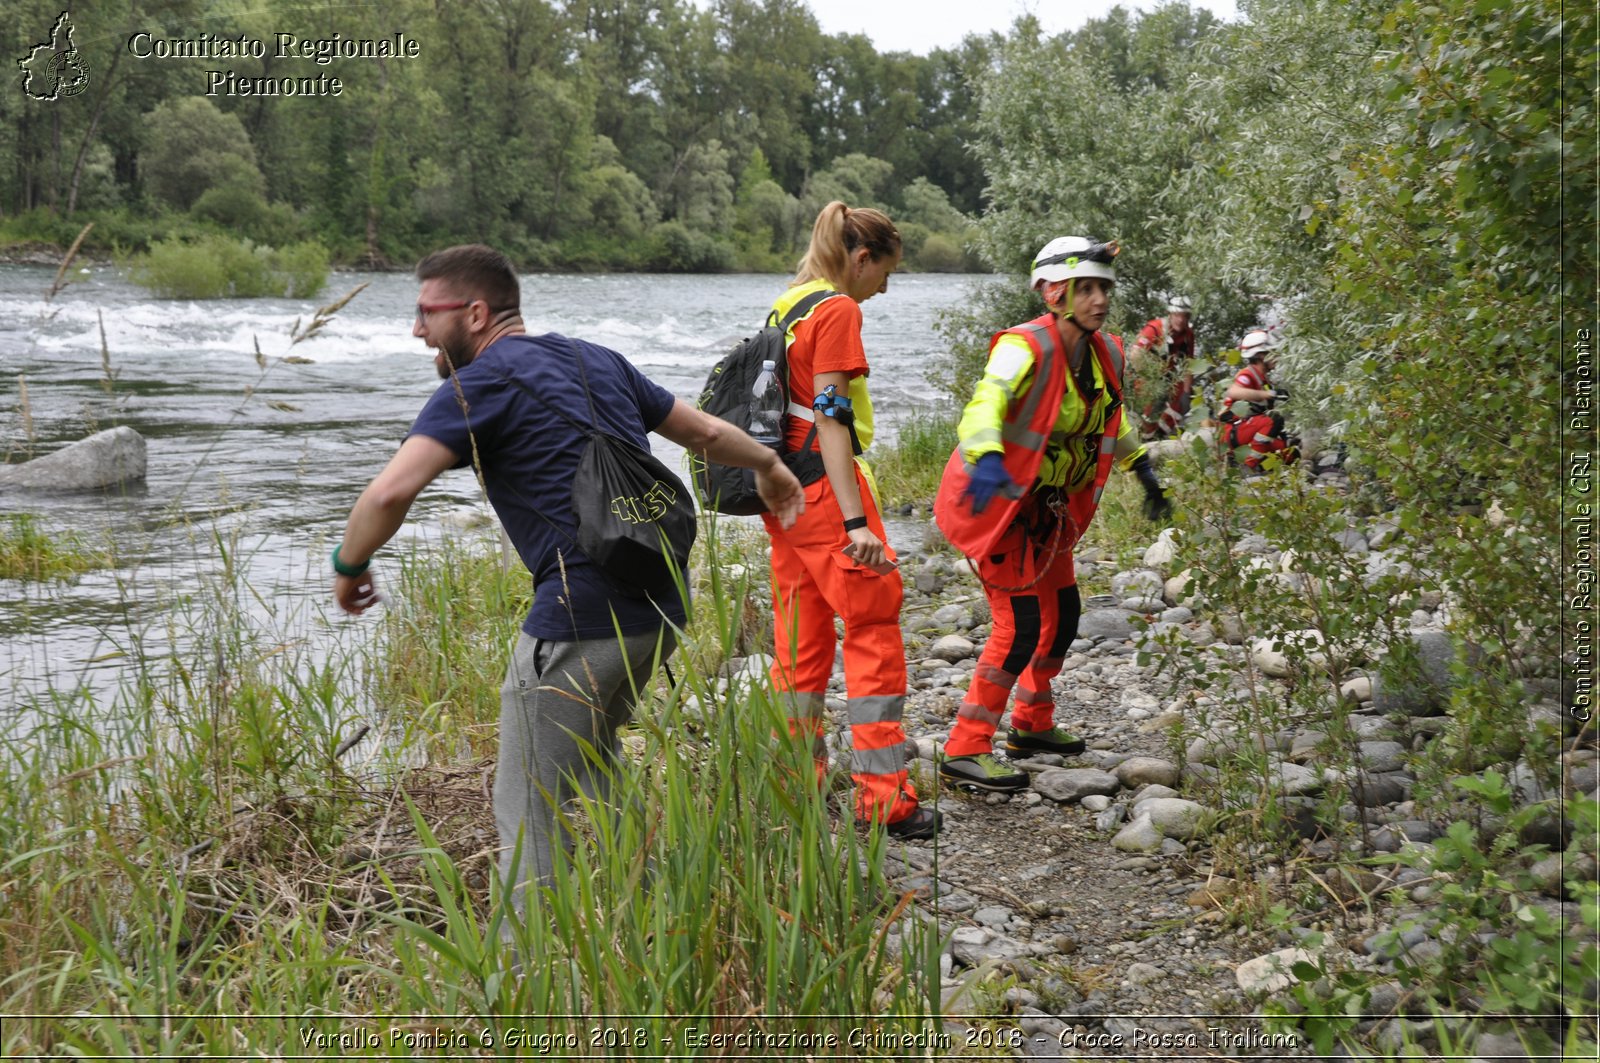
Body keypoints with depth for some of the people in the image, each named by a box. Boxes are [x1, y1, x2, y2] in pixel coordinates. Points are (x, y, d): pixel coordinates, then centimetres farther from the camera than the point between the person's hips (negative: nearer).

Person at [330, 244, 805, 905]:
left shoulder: (482, 382, -4)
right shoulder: (595, 360, 17)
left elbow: (391, 492, -16)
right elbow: (705, 432, 27)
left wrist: (349, 565, 4)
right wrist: (770, 466, 46)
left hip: (582, 618, -8)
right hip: (661, 609, 9)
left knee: (532, 815, 1)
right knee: (589, 764, 28)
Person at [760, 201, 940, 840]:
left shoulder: (787, 304, 15)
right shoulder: (837, 310, -11)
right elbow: (831, 417, -19)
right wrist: (856, 522, -24)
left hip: (783, 492, 9)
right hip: (825, 487, -9)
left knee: (800, 638, 13)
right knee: (874, 634, -4)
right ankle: (882, 799, -3)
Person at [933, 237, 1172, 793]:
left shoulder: (1105, 353, 2)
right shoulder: (1026, 348, -23)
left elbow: (1111, 418, 22)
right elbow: (987, 399, -41)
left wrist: (1145, 472, 25)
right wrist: (986, 457, -59)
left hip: (1045, 505, 9)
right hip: (992, 498, -9)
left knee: (1062, 613, 16)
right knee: (1021, 625, -13)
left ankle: (1032, 725, 37)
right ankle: (965, 751, -4)